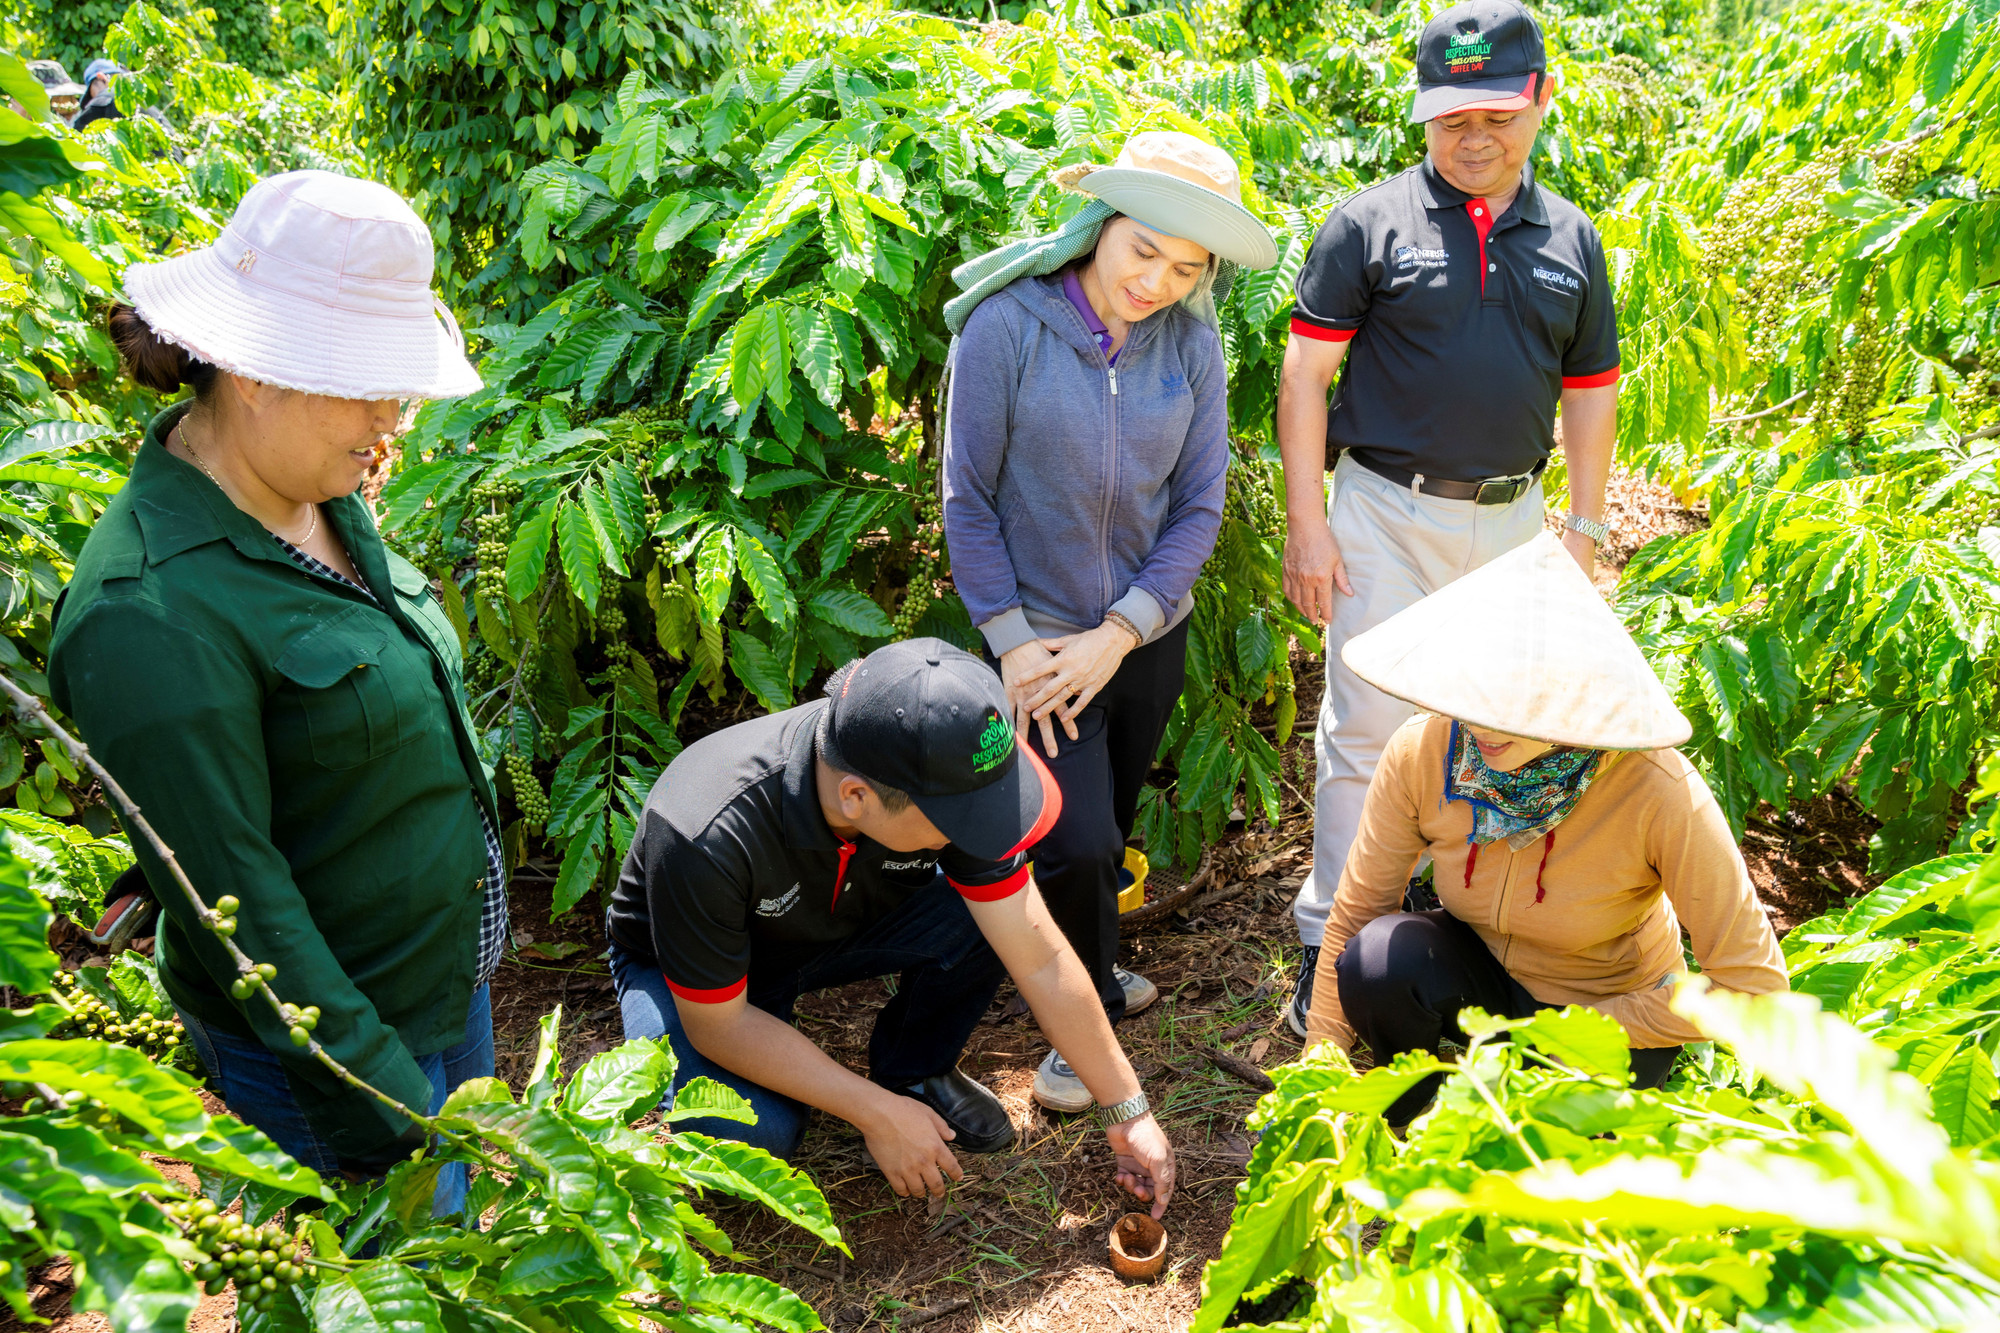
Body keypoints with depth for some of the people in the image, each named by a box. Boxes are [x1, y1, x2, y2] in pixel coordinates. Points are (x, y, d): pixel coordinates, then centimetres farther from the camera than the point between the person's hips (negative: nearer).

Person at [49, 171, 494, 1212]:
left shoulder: (320, 499, 0)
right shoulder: (151, 612, -28)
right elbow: (231, 897, -25)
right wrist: (386, 1104, -22)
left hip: (451, 979, 9)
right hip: (325, 1035, -8)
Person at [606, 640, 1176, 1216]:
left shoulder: (939, 782, -28)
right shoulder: (706, 839, -41)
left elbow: (1041, 959, -19)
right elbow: (717, 1024, -27)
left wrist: (1128, 1111, -15)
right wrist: (877, 1114, -25)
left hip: (844, 922, 4)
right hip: (689, 971, -3)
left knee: (984, 920, -24)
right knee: (752, 1132, -32)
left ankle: (916, 1070, 5)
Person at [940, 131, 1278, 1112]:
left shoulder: (1190, 346, -6)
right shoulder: (1007, 328, -15)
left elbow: (1198, 509, -3)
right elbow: (968, 501, -10)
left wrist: (1119, 633, -12)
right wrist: (1011, 641, -12)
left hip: (1148, 637, 4)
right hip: (1041, 635, -3)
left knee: (1111, 825, 18)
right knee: (1078, 842, -8)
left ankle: (1085, 965, 44)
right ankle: (1087, 1014, 17)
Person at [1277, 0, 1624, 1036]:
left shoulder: (1571, 241, 8)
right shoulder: (1369, 223, -5)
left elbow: (1588, 394, 12)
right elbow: (1304, 373, -6)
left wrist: (1583, 531, 8)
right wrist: (1306, 519, -12)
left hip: (1512, 518, 4)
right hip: (1387, 514, -4)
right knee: (1367, 728, -2)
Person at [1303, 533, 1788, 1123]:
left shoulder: (1658, 793, -32)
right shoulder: (1423, 752, -23)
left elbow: (1752, 985, -24)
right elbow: (1353, 914, -13)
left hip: (1607, 1013, -2)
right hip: (1481, 970, 3)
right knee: (1377, 957, -30)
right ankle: (1412, 1114, 0)